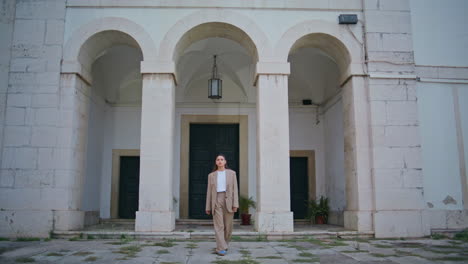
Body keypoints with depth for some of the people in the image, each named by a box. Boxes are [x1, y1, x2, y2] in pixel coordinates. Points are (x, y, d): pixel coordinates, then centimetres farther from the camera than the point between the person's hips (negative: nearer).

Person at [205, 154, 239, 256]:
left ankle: (224, 243, 28)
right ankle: (221, 248, -10)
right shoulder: (211, 175, 9)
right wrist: (208, 207, 6)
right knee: (219, 225, -10)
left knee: (228, 225, 5)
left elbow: (235, 189, 2)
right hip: (216, 200, 0)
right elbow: (209, 191, 9)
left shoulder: (231, 173, 6)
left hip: (228, 200, 0)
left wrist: (235, 204, -7)